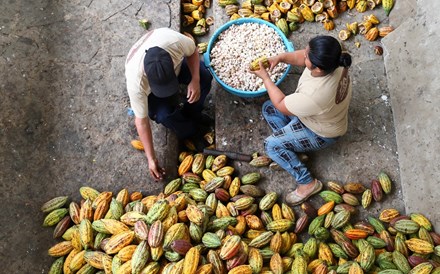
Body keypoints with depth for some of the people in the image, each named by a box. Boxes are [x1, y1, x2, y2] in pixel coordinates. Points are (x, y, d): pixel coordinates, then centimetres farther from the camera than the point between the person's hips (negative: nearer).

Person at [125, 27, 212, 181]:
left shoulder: (173, 40, -41)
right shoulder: (136, 82, -42)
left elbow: (192, 51, -16)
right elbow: (141, 121, -30)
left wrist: (195, 80, -30)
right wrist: (151, 159, -28)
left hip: (177, 63, 3)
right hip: (149, 89, -2)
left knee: (205, 78, -23)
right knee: (164, 114, -29)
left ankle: (191, 115, 5)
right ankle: (191, 132, 5)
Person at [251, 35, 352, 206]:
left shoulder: (314, 95, -44)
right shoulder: (332, 60, -24)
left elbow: (281, 105, -26)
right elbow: (301, 57, -2)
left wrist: (265, 77, -18)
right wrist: (280, 57, -18)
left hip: (321, 133, -8)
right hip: (314, 112, 8)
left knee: (271, 145, -12)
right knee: (268, 108, 5)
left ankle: (308, 183, 0)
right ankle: (290, 149, 10)